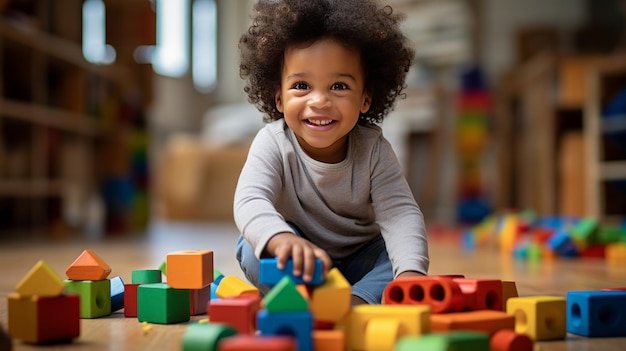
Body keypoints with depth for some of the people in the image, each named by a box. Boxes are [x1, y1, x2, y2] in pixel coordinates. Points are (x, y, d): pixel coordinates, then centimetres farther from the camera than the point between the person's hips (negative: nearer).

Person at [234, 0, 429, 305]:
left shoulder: (373, 150, -18)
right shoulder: (273, 143, -23)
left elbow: (400, 212, -27)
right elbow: (249, 201, -39)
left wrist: (410, 271, -49)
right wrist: (282, 239, -63)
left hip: (361, 260, 2)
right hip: (299, 267, -1)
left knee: (397, 250, -24)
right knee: (255, 249, -30)